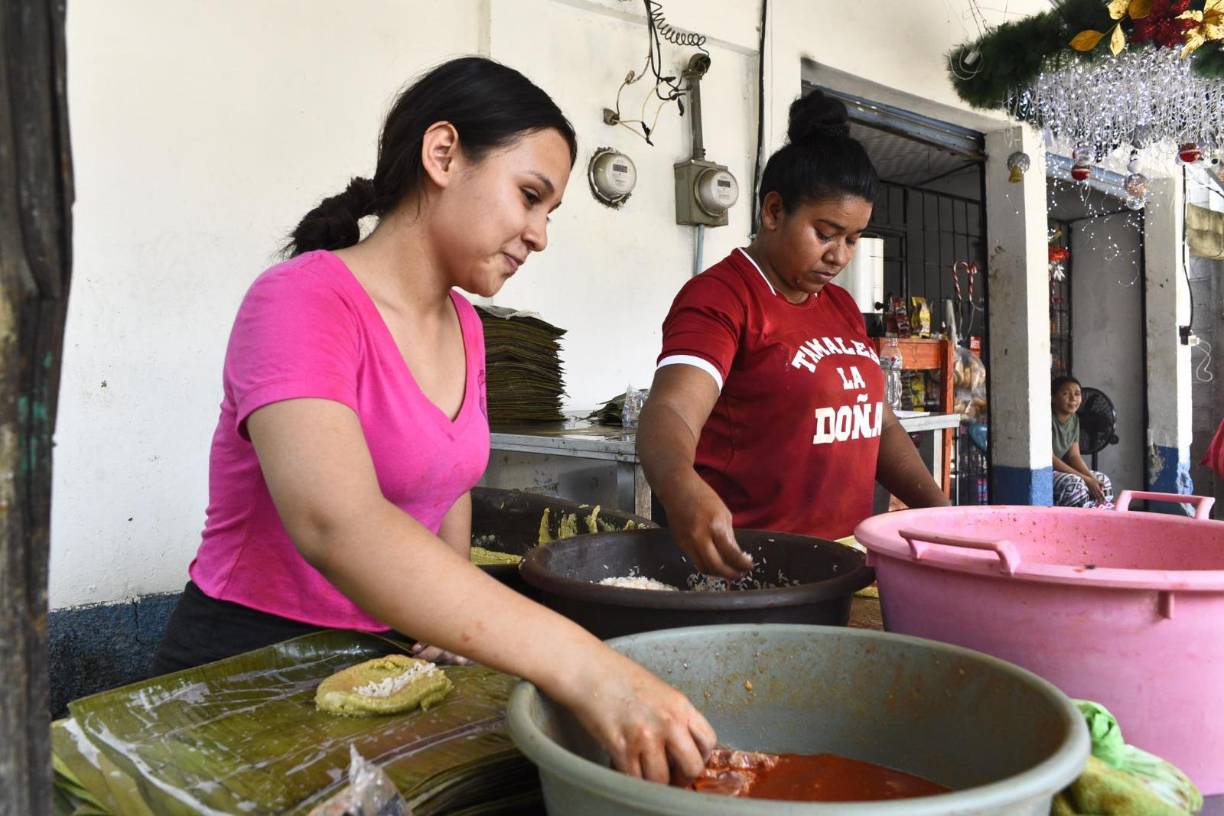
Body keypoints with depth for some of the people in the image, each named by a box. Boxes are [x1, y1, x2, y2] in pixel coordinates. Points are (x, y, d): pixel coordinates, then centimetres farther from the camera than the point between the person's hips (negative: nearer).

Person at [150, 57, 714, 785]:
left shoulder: (463, 328, 4)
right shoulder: (302, 300, -19)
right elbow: (338, 525, -35)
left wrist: (454, 619, -1)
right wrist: (587, 669, -42)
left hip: (386, 660, 6)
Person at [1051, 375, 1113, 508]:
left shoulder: (1074, 419, 6)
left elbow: (1074, 456, 6)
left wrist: (1091, 478, -13)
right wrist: (1085, 479, -22)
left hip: (1059, 471, 9)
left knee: (1102, 480, 5)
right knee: (1074, 484, -30)